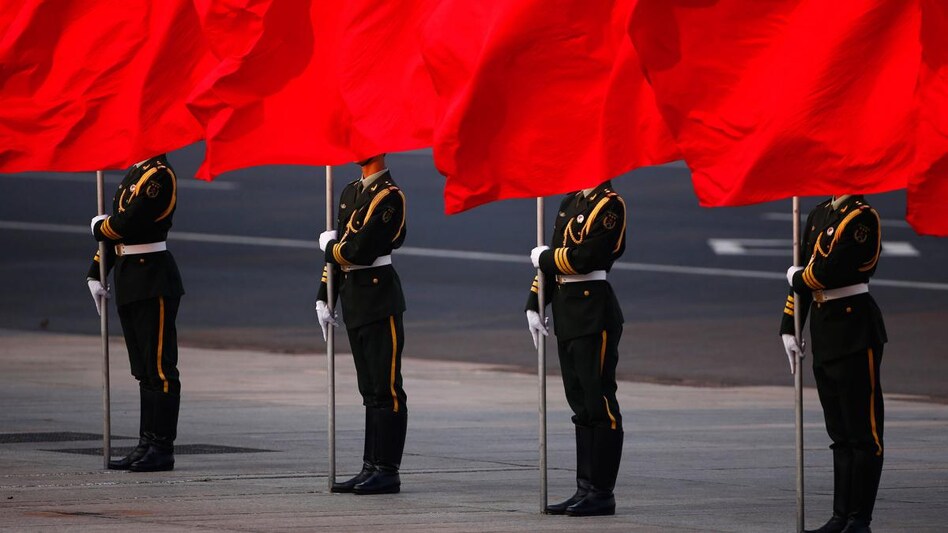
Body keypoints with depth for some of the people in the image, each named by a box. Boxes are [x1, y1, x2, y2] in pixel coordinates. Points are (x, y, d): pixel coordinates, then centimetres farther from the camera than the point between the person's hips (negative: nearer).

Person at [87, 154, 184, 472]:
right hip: (129, 283, 9)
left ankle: (162, 449, -3)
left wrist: (99, 226, -2)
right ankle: (147, 445, 15)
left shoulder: (159, 176, -13)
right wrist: (96, 273, 12)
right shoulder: (134, 174, 16)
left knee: (159, 368, -5)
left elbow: (128, 224, -22)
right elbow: (114, 229, 17)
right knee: (144, 370, 11)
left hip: (154, 282, -9)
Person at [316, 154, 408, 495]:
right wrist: (324, 297, 12)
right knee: (370, 390, 11)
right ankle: (371, 468, 14)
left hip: (380, 299, -9)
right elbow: (337, 251, 17)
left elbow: (359, 250, -20)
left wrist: (329, 245, -1)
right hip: (354, 301, 9)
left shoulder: (389, 196, -13)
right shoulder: (351, 193, 15)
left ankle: (387, 472, -3)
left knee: (386, 389, -5)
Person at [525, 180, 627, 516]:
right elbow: (552, 257, 17)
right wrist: (534, 304, 11)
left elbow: (585, 257, -21)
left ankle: (602, 494, -1)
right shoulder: (571, 202, 15)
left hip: (594, 315, -9)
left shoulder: (610, 205, -11)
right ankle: (586, 489, 16)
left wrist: (544, 257, -5)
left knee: (599, 404, -4)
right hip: (567, 316, 9)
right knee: (582, 406, 12)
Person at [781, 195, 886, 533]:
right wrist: (789, 328, 13)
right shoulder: (819, 215, 13)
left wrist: (796, 278, -2)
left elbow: (829, 273, -21)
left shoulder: (861, 218, -14)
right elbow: (803, 274, 17)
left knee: (863, 433, -2)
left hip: (855, 331, -9)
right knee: (840, 434, 13)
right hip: (824, 336, 9)